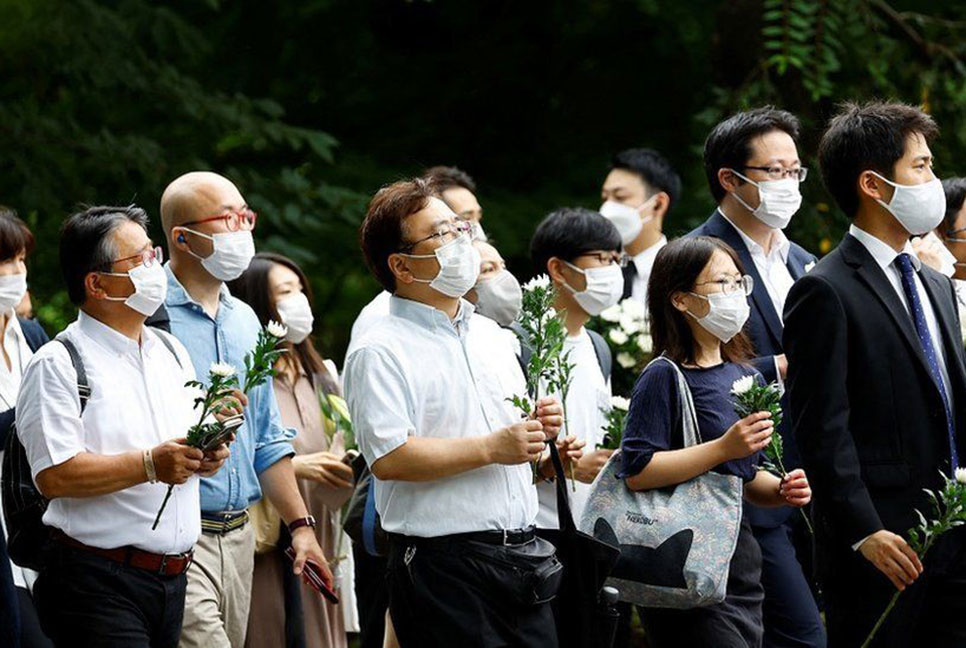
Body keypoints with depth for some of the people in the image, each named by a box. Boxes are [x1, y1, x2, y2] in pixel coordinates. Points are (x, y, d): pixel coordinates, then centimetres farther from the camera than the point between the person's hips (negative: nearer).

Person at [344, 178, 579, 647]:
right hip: (445, 568, -7)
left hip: (522, 555, 7)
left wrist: (540, 427, 5)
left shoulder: (492, 335, 19)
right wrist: (492, 448, -16)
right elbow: (388, 458, -19)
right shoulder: (381, 352, -7)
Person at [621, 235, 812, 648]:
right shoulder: (664, 377, -9)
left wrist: (782, 490, 3)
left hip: (740, 564, 8)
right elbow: (637, 472, -19)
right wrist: (723, 448, -22)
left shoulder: (745, 378, 15)